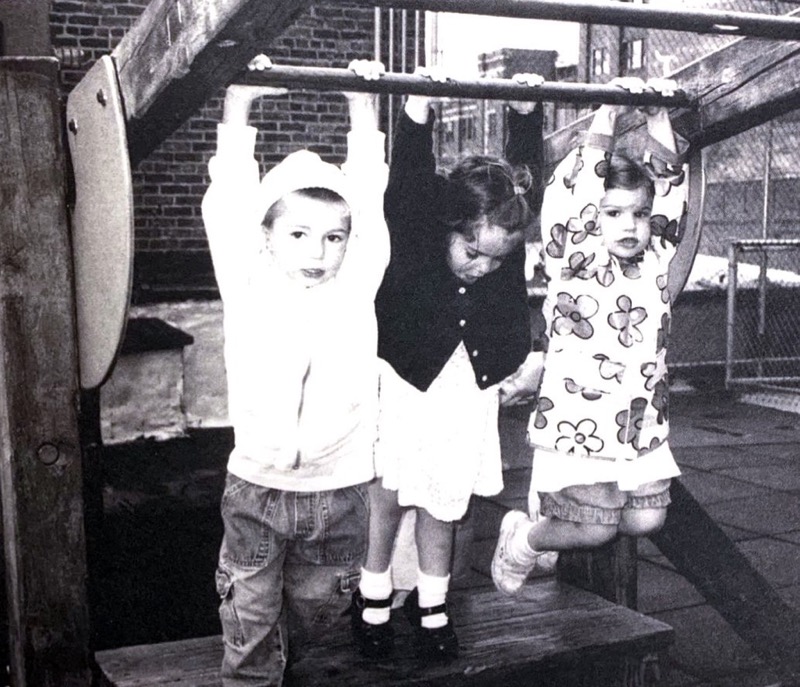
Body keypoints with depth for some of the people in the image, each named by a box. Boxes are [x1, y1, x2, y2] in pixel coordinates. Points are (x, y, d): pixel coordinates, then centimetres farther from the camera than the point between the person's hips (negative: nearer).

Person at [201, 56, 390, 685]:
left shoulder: (356, 287, -1)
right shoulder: (249, 289, -4)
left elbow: (368, 201, -2)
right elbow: (228, 205, -10)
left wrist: (364, 110, -3)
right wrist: (238, 109, -13)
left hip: (340, 492, 2)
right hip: (256, 490, -1)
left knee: (316, 611, 21)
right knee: (249, 629, 8)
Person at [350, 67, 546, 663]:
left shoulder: (506, 242, -10)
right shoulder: (412, 238, -20)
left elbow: (526, 172, -3)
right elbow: (406, 177, -33)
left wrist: (527, 112, -9)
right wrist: (417, 109, -40)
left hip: (468, 392, 3)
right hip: (404, 384, -3)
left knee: (443, 506, 12)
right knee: (387, 498, 8)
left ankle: (432, 605, 31)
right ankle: (374, 599, 29)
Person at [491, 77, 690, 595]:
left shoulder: (654, 260, 7)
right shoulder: (574, 262, -7)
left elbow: (670, 184, 3)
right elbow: (575, 190, -18)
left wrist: (660, 116, -4)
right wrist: (608, 116, -19)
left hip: (644, 427, 6)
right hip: (578, 429, -6)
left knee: (646, 520, 3)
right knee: (594, 528, -7)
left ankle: (550, 511, 29)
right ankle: (522, 539, 23)